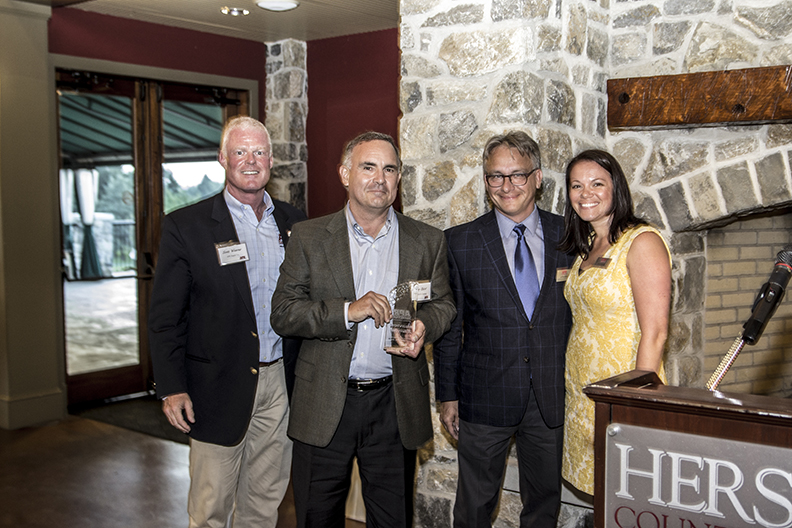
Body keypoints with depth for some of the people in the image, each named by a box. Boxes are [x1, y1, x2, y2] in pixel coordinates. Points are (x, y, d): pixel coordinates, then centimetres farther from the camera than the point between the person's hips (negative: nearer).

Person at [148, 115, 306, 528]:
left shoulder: (292, 222, 7)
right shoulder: (185, 226, -5)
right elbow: (163, 317, -5)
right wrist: (171, 388, -10)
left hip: (280, 383, 4)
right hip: (219, 387, -4)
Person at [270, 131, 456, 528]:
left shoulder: (428, 241, 5)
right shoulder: (308, 237, 1)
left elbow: (443, 304, 12)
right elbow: (282, 314, -4)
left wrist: (423, 326, -12)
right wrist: (346, 311, -19)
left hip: (395, 405, 1)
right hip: (324, 404, -1)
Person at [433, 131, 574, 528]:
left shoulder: (568, 236, 1)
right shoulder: (459, 242, -3)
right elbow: (449, 326, 0)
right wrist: (447, 395, 0)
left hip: (552, 400, 2)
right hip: (485, 398, -1)